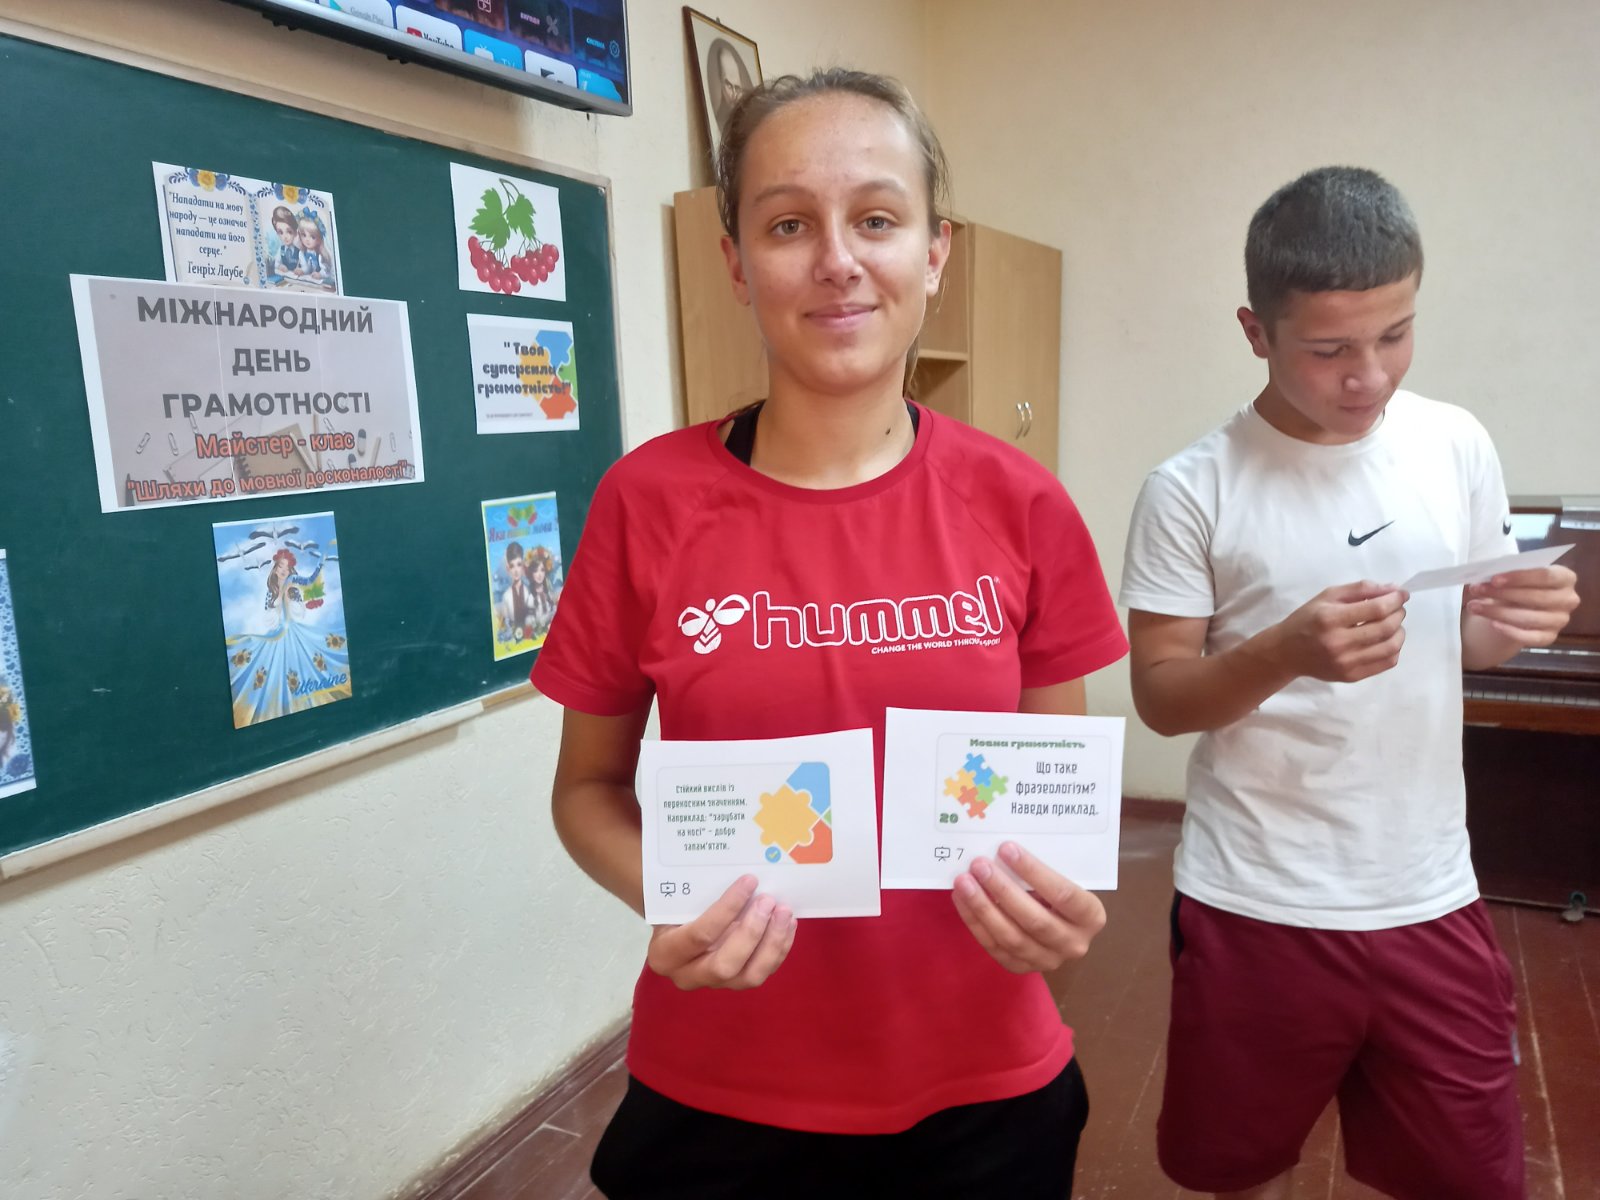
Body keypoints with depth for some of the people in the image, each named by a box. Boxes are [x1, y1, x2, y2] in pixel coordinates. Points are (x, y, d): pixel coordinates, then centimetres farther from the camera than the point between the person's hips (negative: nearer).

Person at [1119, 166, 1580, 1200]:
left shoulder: (1459, 445, 0)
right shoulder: (1193, 489, -13)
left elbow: (1462, 637, 12)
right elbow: (1160, 697, -10)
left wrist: (1518, 622, -11)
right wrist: (1287, 652, -27)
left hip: (1431, 898, 3)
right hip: (1256, 907, -3)